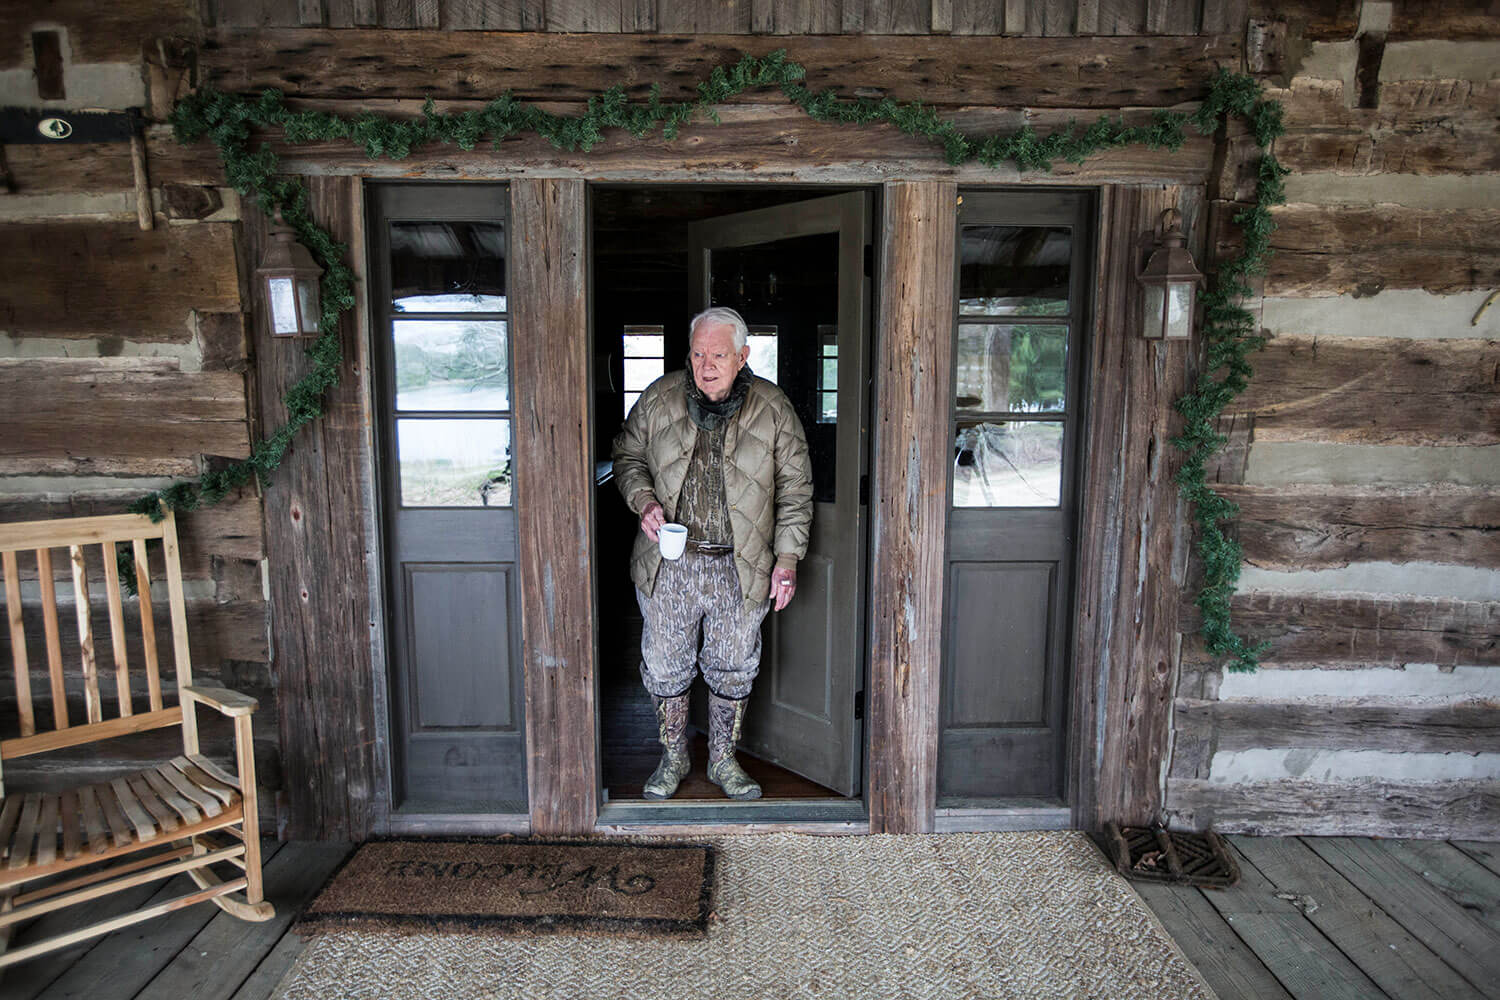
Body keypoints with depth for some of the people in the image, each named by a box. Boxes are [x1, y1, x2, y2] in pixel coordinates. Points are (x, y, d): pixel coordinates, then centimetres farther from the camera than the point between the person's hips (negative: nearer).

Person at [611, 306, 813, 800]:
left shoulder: (773, 408, -4)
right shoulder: (659, 398, -1)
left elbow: (794, 490, 1)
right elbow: (627, 456, 11)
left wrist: (787, 559, -3)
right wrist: (644, 501, -9)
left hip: (740, 569, 0)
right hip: (668, 564, 1)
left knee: (733, 669, 13)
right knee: (666, 666, 12)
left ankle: (723, 759, 34)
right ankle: (673, 758, 34)